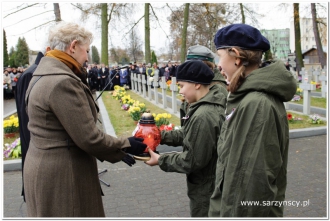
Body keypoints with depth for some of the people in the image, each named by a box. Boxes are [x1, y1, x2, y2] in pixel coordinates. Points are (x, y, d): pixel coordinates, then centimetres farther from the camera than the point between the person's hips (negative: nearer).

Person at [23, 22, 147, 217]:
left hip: (47, 166, 10)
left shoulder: (45, 74, 8)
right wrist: (126, 145, -7)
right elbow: (88, 138, -23)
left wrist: (117, 149, 8)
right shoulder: (62, 82, -24)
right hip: (61, 174, -10)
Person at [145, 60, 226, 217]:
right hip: (209, 183, 9)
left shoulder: (203, 116, -31)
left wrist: (161, 160, -15)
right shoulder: (211, 105, 1)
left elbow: (193, 160, -27)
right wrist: (161, 135, -1)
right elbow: (187, 135, 7)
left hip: (205, 188, -9)